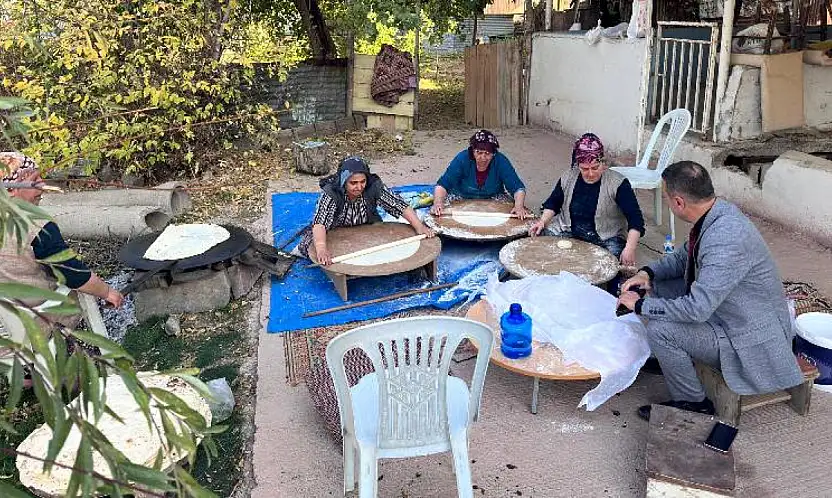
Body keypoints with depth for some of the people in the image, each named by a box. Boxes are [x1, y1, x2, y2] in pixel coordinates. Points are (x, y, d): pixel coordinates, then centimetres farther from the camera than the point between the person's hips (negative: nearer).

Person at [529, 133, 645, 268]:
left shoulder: (618, 184, -13)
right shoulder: (568, 178, 0)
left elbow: (635, 220, -15)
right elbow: (553, 203, 17)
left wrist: (630, 249, -29)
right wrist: (542, 221, -2)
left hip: (606, 240, -3)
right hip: (569, 233, 4)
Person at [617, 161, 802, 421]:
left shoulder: (726, 239, -35)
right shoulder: (717, 211, -5)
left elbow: (696, 309, -34)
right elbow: (685, 256, 13)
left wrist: (641, 306, -21)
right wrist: (648, 272, -4)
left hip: (751, 339, -9)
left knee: (659, 330, -21)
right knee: (659, 287, 6)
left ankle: (693, 404, 2)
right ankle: (667, 358, 25)